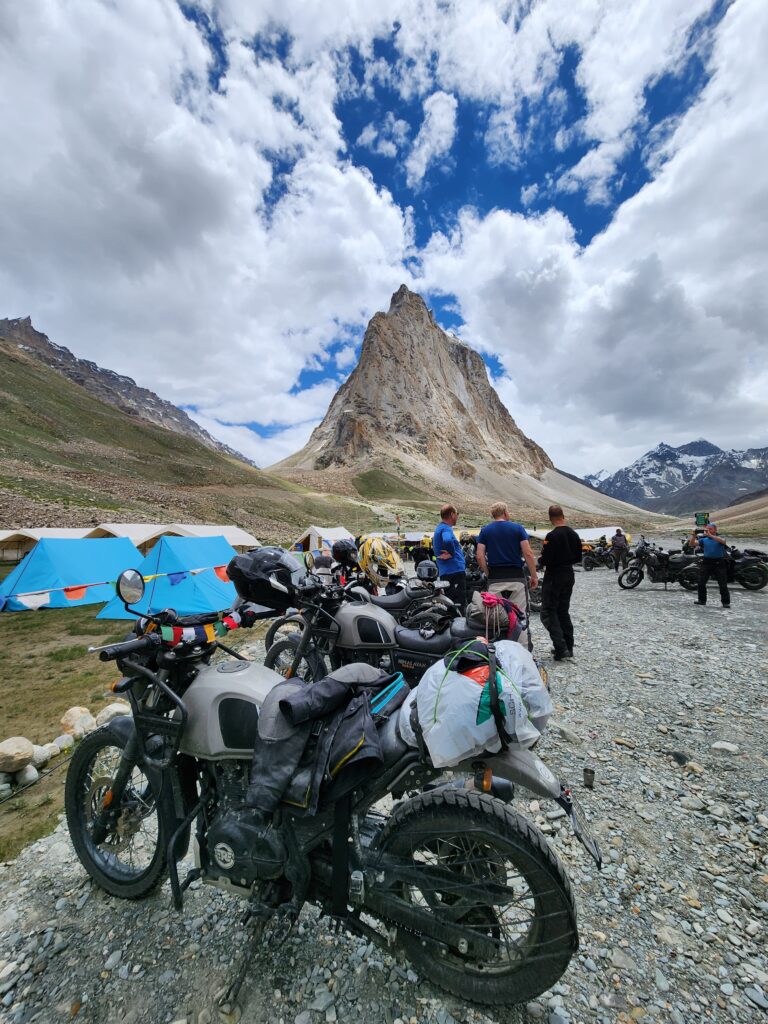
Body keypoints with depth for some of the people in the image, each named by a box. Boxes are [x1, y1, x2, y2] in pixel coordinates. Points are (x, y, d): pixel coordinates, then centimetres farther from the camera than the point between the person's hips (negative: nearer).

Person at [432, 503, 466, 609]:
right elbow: (447, 541, -36)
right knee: (458, 604, -9)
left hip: (445, 572, 10)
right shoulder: (446, 528, -13)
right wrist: (451, 553, -20)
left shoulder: (439, 528, 20)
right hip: (454, 571, -10)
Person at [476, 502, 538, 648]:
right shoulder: (518, 528, 1)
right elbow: (528, 554, -6)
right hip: (516, 577, -1)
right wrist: (534, 576, 2)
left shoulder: (485, 530, 5)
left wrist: (488, 574, 7)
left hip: (495, 579, 1)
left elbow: (480, 556, -4)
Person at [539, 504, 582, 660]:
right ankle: (568, 647, 21)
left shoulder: (552, 536, -19)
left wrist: (540, 560, -1)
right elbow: (578, 557, 12)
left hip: (554, 576, -8)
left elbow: (546, 560, -21)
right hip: (569, 575, 8)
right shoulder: (574, 535, 5)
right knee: (563, 611, 17)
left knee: (549, 612, -1)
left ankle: (560, 647, -8)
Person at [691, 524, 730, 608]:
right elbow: (692, 543, 1)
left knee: (723, 584, -1)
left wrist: (710, 535, -30)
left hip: (719, 563, -3)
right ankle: (702, 600, 16)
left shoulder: (720, 538, 1)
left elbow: (723, 541, -22)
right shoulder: (704, 539, 10)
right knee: (701, 582, 4)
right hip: (706, 562, 3)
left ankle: (726, 602, 8)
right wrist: (694, 535, -15)